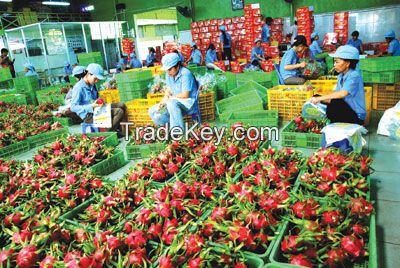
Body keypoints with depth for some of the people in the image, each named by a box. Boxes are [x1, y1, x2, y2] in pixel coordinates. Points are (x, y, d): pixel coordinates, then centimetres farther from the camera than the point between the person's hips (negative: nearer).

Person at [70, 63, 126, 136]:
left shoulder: (92, 85, 11)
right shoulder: (79, 88, -14)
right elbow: (73, 107, -19)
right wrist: (91, 106, -27)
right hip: (88, 115, -9)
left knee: (121, 105, 2)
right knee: (119, 111, -20)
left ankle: (117, 129, 3)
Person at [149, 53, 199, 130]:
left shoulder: (185, 74, -17)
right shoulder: (169, 75, 7)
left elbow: (185, 95, -21)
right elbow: (169, 91, 13)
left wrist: (169, 98, -12)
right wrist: (162, 101, -8)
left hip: (188, 102, -8)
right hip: (174, 103, 9)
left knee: (172, 103, -39)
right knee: (152, 111, -3)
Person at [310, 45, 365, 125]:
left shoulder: (354, 75, -17)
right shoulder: (340, 76, 8)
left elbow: (343, 93, -32)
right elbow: (336, 96, 2)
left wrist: (320, 98, -32)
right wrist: (317, 99, -12)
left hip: (356, 117, -7)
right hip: (344, 111, 8)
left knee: (336, 103, -35)